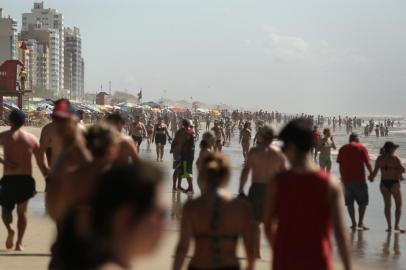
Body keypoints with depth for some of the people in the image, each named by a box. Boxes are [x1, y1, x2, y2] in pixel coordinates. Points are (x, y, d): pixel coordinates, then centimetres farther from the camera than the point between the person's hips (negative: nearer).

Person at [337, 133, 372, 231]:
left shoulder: (342, 149, 9)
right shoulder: (361, 148, -2)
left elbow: (340, 165, 10)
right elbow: (367, 163, -6)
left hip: (346, 179, 4)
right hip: (359, 179, -3)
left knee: (349, 202, 10)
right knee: (363, 201, 5)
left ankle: (353, 223, 9)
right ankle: (360, 222, -2)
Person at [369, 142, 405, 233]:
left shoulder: (380, 158, 1)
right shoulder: (395, 158, -12)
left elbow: (375, 171, 3)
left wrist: (371, 177, 18)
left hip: (384, 183, 4)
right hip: (394, 183, -4)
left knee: (387, 205, 13)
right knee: (398, 205, 6)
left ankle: (389, 226, 12)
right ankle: (397, 225, -5)